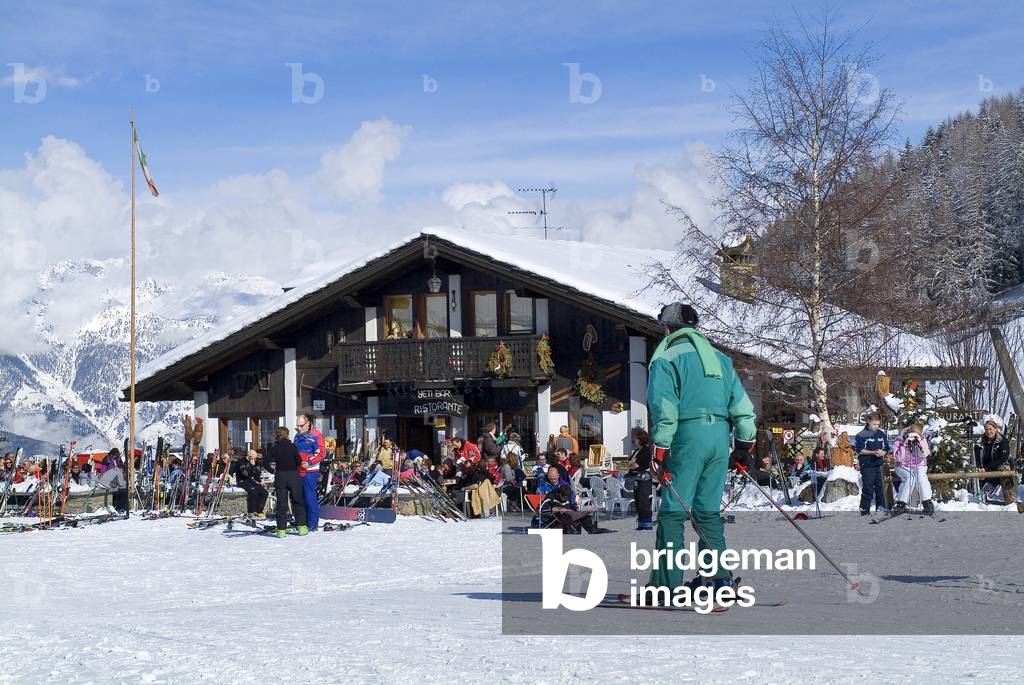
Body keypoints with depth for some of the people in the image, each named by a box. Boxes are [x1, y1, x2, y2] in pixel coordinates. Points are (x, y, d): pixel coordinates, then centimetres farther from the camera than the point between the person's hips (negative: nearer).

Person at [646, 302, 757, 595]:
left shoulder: (666, 357, 1)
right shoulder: (720, 358, 21)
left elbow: (664, 408, -10)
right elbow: (741, 403, 16)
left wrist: (660, 448, -10)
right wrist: (746, 441, 20)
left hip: (689, 435, -6)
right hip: (721, 436, 6)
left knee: (673, 510, -3)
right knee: (709, 510, 13)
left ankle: (667, 581, -7)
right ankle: (717, 575, 8)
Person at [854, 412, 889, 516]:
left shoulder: (882, 434, 9)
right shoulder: (862, 435, -5)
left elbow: (886, 449, 12)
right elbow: (859, 450, -8)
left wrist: (882, 453, -12)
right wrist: (873, 452, -18)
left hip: (878, 465, 4)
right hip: (866, 465, -4)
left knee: (879, 487, 6)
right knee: (867, 489, -5)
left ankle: (881, 509, 12)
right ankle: (864, 511, -1)